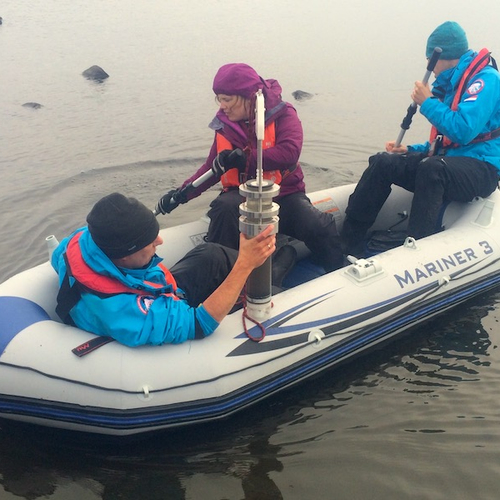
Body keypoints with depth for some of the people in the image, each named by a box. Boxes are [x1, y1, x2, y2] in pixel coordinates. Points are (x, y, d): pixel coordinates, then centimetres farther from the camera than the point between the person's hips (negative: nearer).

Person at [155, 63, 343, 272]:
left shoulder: (282, 114, -8)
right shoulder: (225, 125, 4)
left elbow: (289, 153, -26)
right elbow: (211, 167, 12)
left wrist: (242, 158, -29)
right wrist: (182, 194, -1)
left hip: (284, 194, -2)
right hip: (242, 194, 2)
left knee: (321, 228, -25)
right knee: (224, 208, -33)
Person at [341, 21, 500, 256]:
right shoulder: (452, 84, 17)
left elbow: (462, 131, -25)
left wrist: (427, 103, -13)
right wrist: (410, 150, 9)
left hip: (480, 169, -8)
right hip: (449, 161, 9)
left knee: (431, 167, -39)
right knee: (382, 162, -6)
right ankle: (347, 243, -12)